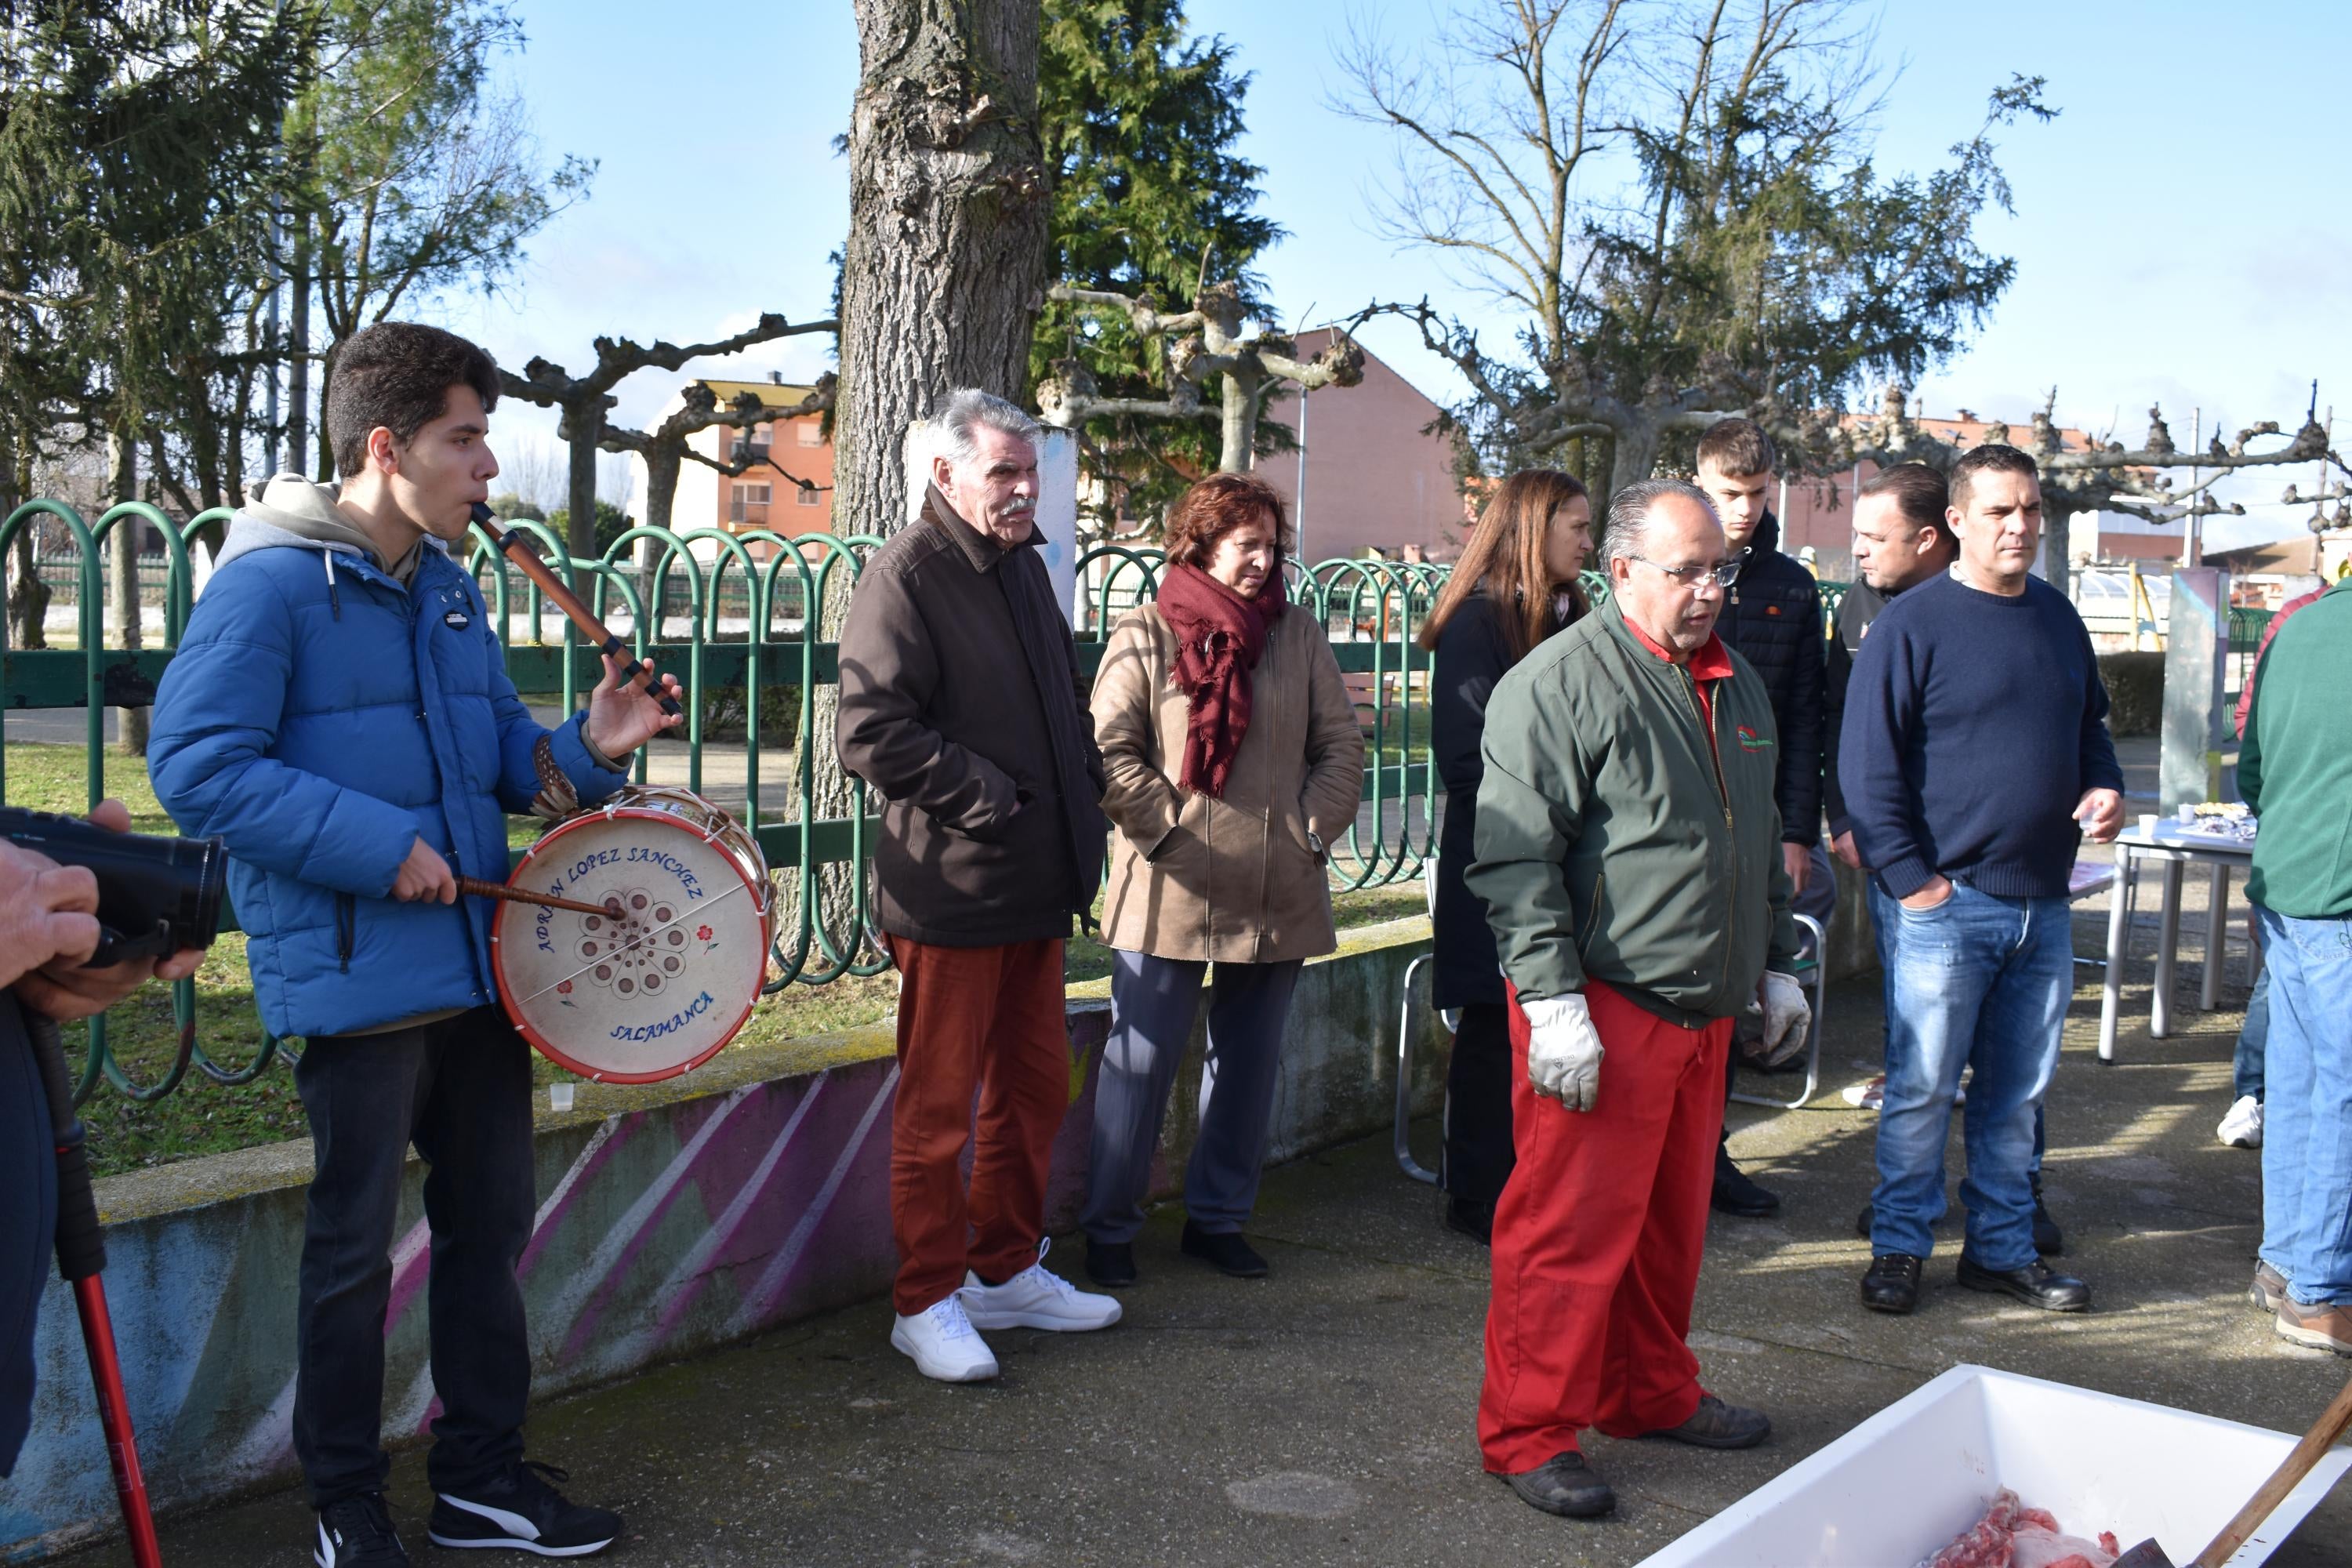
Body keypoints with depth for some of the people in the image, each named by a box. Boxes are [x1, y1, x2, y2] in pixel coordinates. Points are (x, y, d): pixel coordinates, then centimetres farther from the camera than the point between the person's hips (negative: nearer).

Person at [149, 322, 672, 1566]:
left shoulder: (450, 589, 12)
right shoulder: (271, 582, -12)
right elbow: (195, 766, -19)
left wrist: (582, 750, -3)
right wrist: (381, 847, -23)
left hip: (477, 965, 8)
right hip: (356, 981, -7)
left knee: (489, 1225, 15)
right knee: (354, 1248, 6)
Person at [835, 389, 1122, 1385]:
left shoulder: (1024, 566, 15)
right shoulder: (906, 574, -12)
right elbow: (871, 733, -20)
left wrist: (1083, 776, 10)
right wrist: (985, 796, -19)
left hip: (1035, 888, 9)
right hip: (951, 890, -8)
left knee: (1034, 1088, 16)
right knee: (938, 1107, 2)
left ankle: (1008, 1272, 31)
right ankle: (927, 1301, 16)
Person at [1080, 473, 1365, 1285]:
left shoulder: (1299, 635, 9)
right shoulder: (1145, 634, -2)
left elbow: (1341, 745, 10)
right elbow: (1111, 750, -5)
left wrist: (1313, 826, -2)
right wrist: (1167, 829, -13)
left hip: (1278, 894, 4)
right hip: (1169, 891, -4)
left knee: (1249, 1061, 13)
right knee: (1141, 1061, 2)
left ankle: (1219, 1217, 28)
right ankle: (1110, 1227, 17)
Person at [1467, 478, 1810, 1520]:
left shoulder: (1735, 686, 15)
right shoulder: (1558, 683, -12)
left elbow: (1761, 842, 26)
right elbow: (1515, 856, -17)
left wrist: (1777, 964, 24)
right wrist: (1553, 1002, -21)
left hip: (1702, 1006, 8)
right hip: (1600, 1006, -8)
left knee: (1673, 1218, 18)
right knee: (1573, 1223, -3)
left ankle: (1653, 1394, 34)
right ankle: (1527, 1434, 9)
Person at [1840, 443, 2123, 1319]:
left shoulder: (2057, 617, 12)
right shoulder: (1912, 624, -8)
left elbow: (2089, 725, 25)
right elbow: (1866, 765, -11)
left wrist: (2104, 788, 4)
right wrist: (1910, 878, -15)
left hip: (2043, 906, 6)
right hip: (1944, 905, -6)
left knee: (2018, 1091, 14)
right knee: (1922, 1089, 2)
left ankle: (2002, 1247, 27)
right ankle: (1899, 1246, 17)